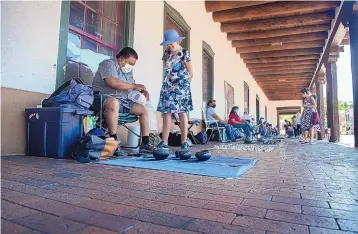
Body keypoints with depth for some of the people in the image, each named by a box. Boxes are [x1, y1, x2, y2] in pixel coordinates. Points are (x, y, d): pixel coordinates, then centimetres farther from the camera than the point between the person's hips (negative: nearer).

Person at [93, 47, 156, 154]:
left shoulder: (128, 71, 20)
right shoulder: (108, 64, -5)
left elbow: (133, 89, 19)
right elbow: (113, 83, -23)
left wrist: (142, 91, -4)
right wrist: (134, 86, -15)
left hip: (124, 101, 9)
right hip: (106, 97, -8)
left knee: (144, 110, -1)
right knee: (114, 103, -41)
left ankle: (145, 144, -1)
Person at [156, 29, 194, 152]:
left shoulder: (184, 53, -3)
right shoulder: (167, 53, 12)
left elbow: (190, 73, 2)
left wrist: (185, 85, 7)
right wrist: (166, 83, 11)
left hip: (180, 86, -4)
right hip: (167, 86, 5)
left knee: (182, 113, -4)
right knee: (166, 113, -1)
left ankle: (184, 142, 1)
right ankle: (164, 142, 2)